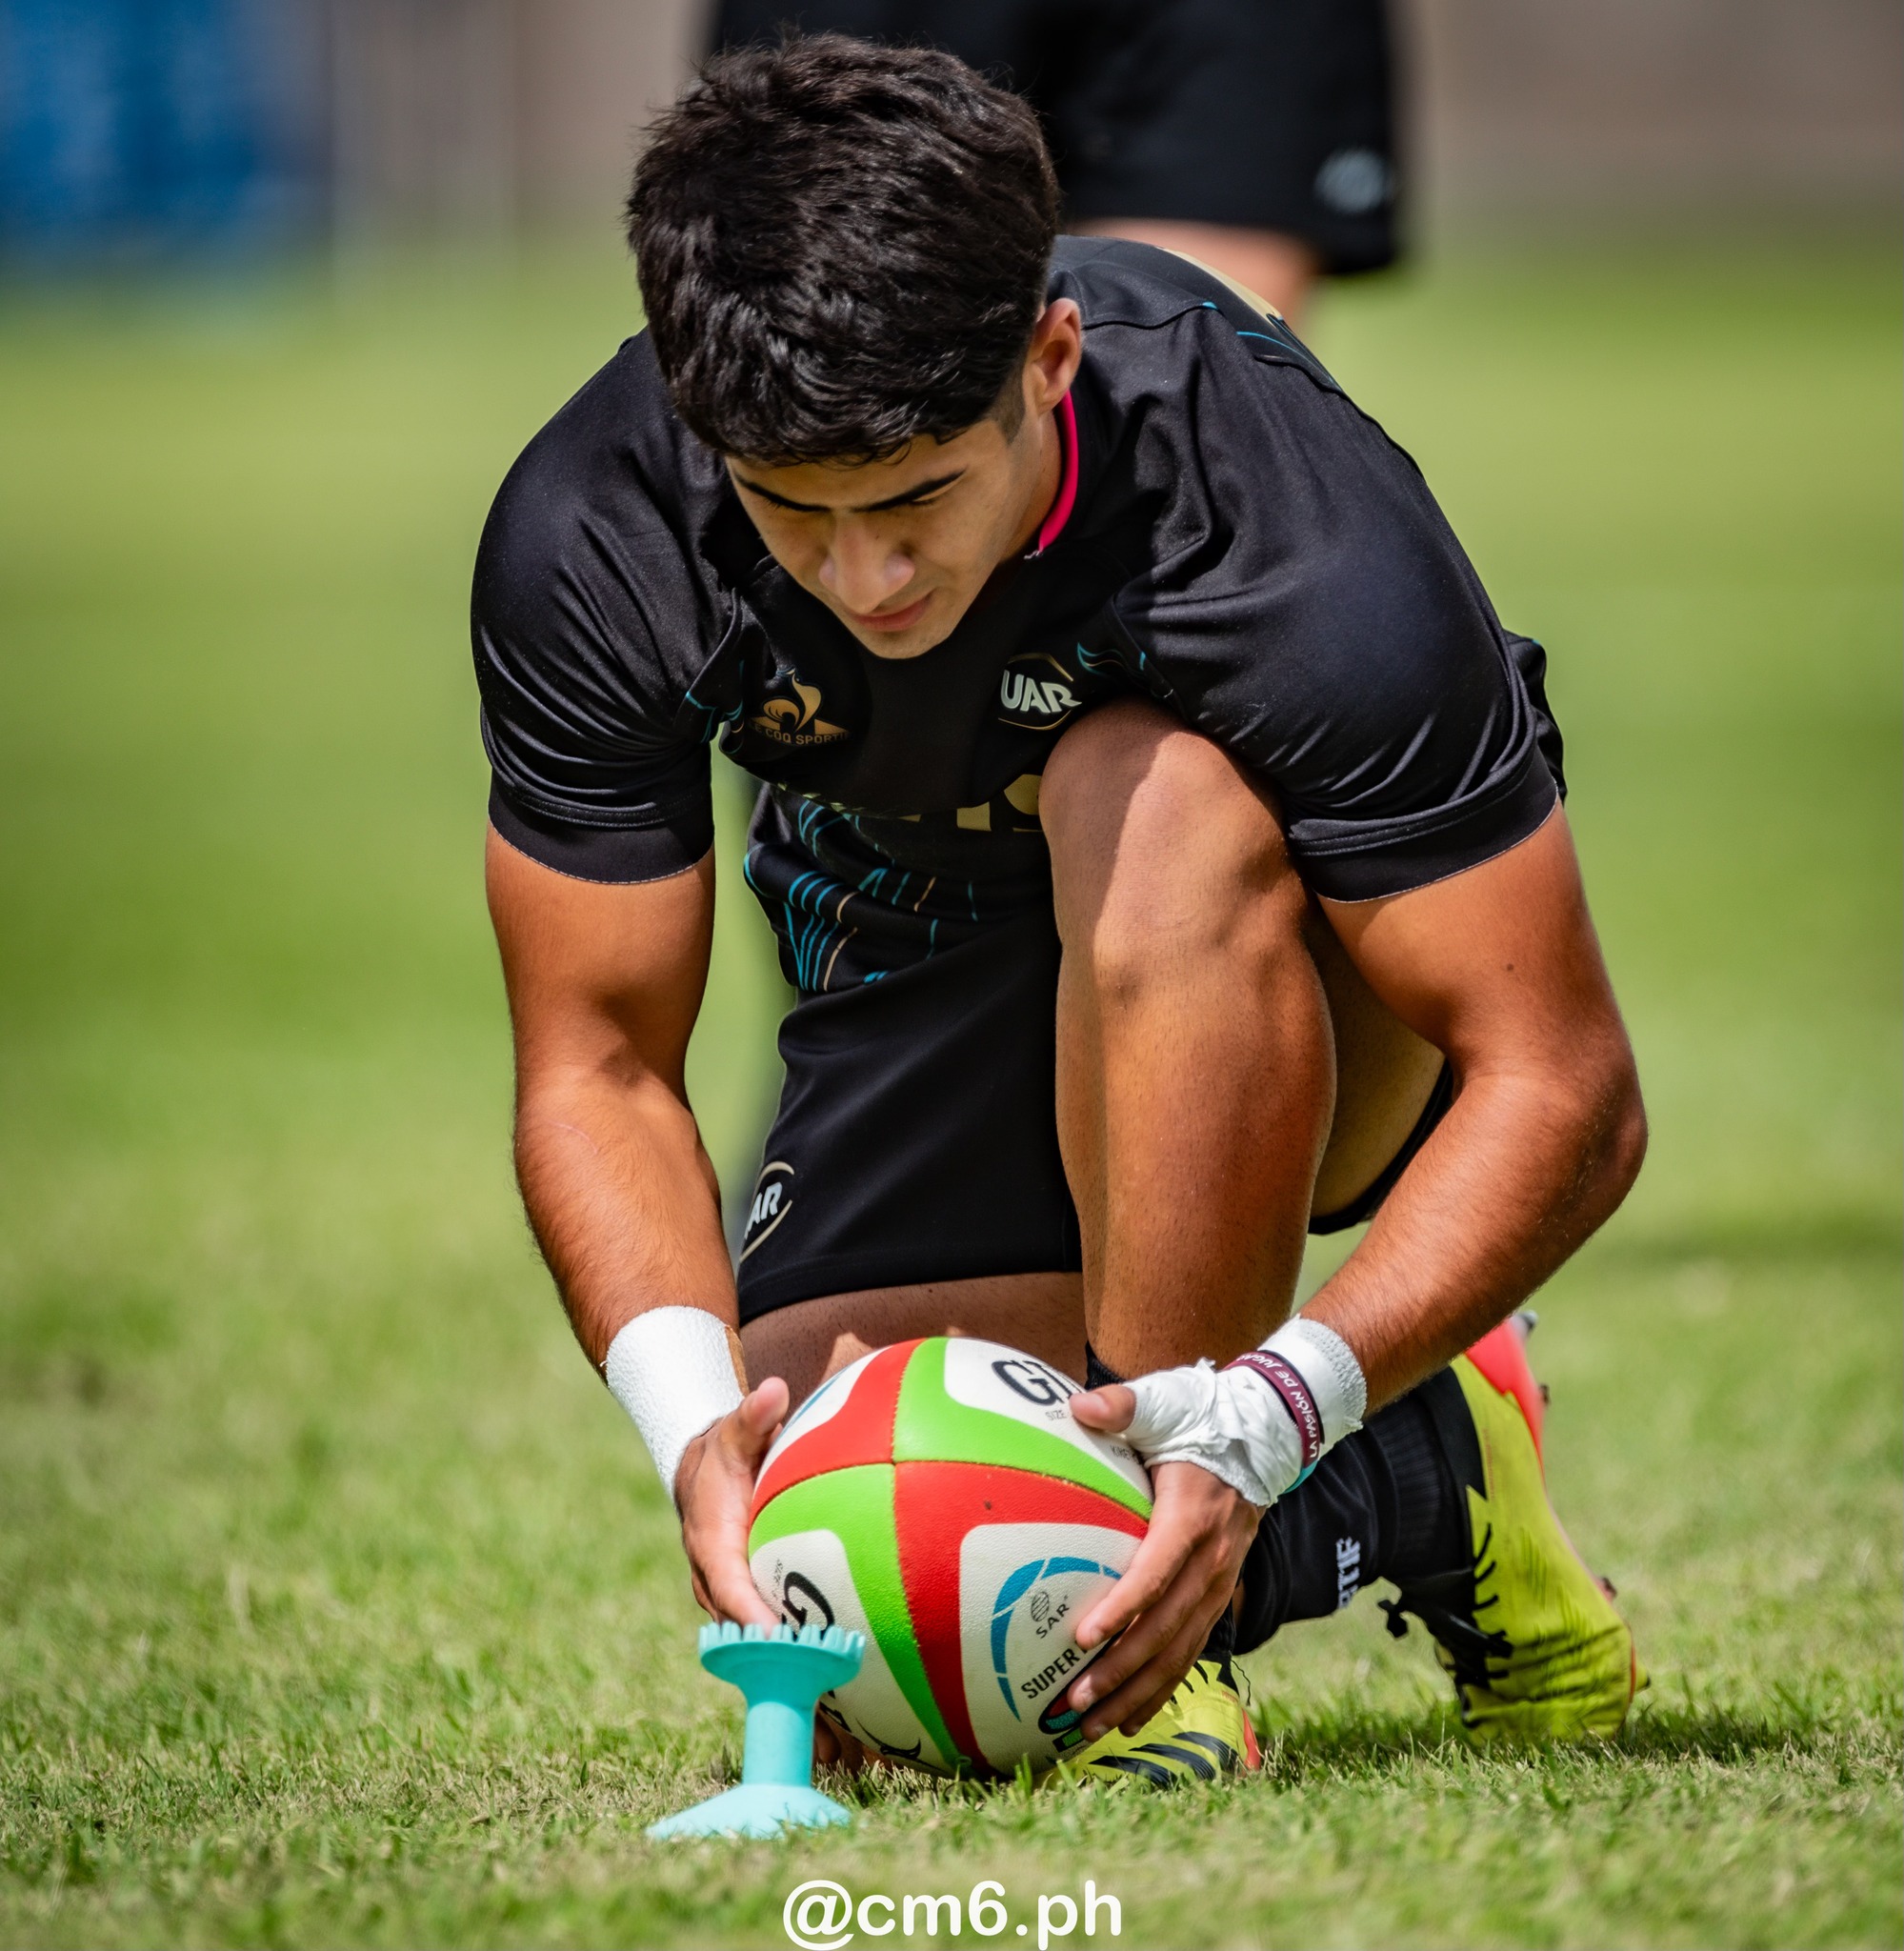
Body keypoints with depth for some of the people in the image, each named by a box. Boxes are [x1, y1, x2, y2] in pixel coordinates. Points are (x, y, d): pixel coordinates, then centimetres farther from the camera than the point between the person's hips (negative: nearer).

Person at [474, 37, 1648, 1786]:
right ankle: (1404, 1487, 10)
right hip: (923, 988, 3)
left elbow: (1561, 1090, -32)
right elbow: (598, 1063, -16)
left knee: (1151, 794, -39)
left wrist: (1265, 1417, -46)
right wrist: (688, 1414, -35)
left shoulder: (1312, 549, -37)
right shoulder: (591, 541, -27)